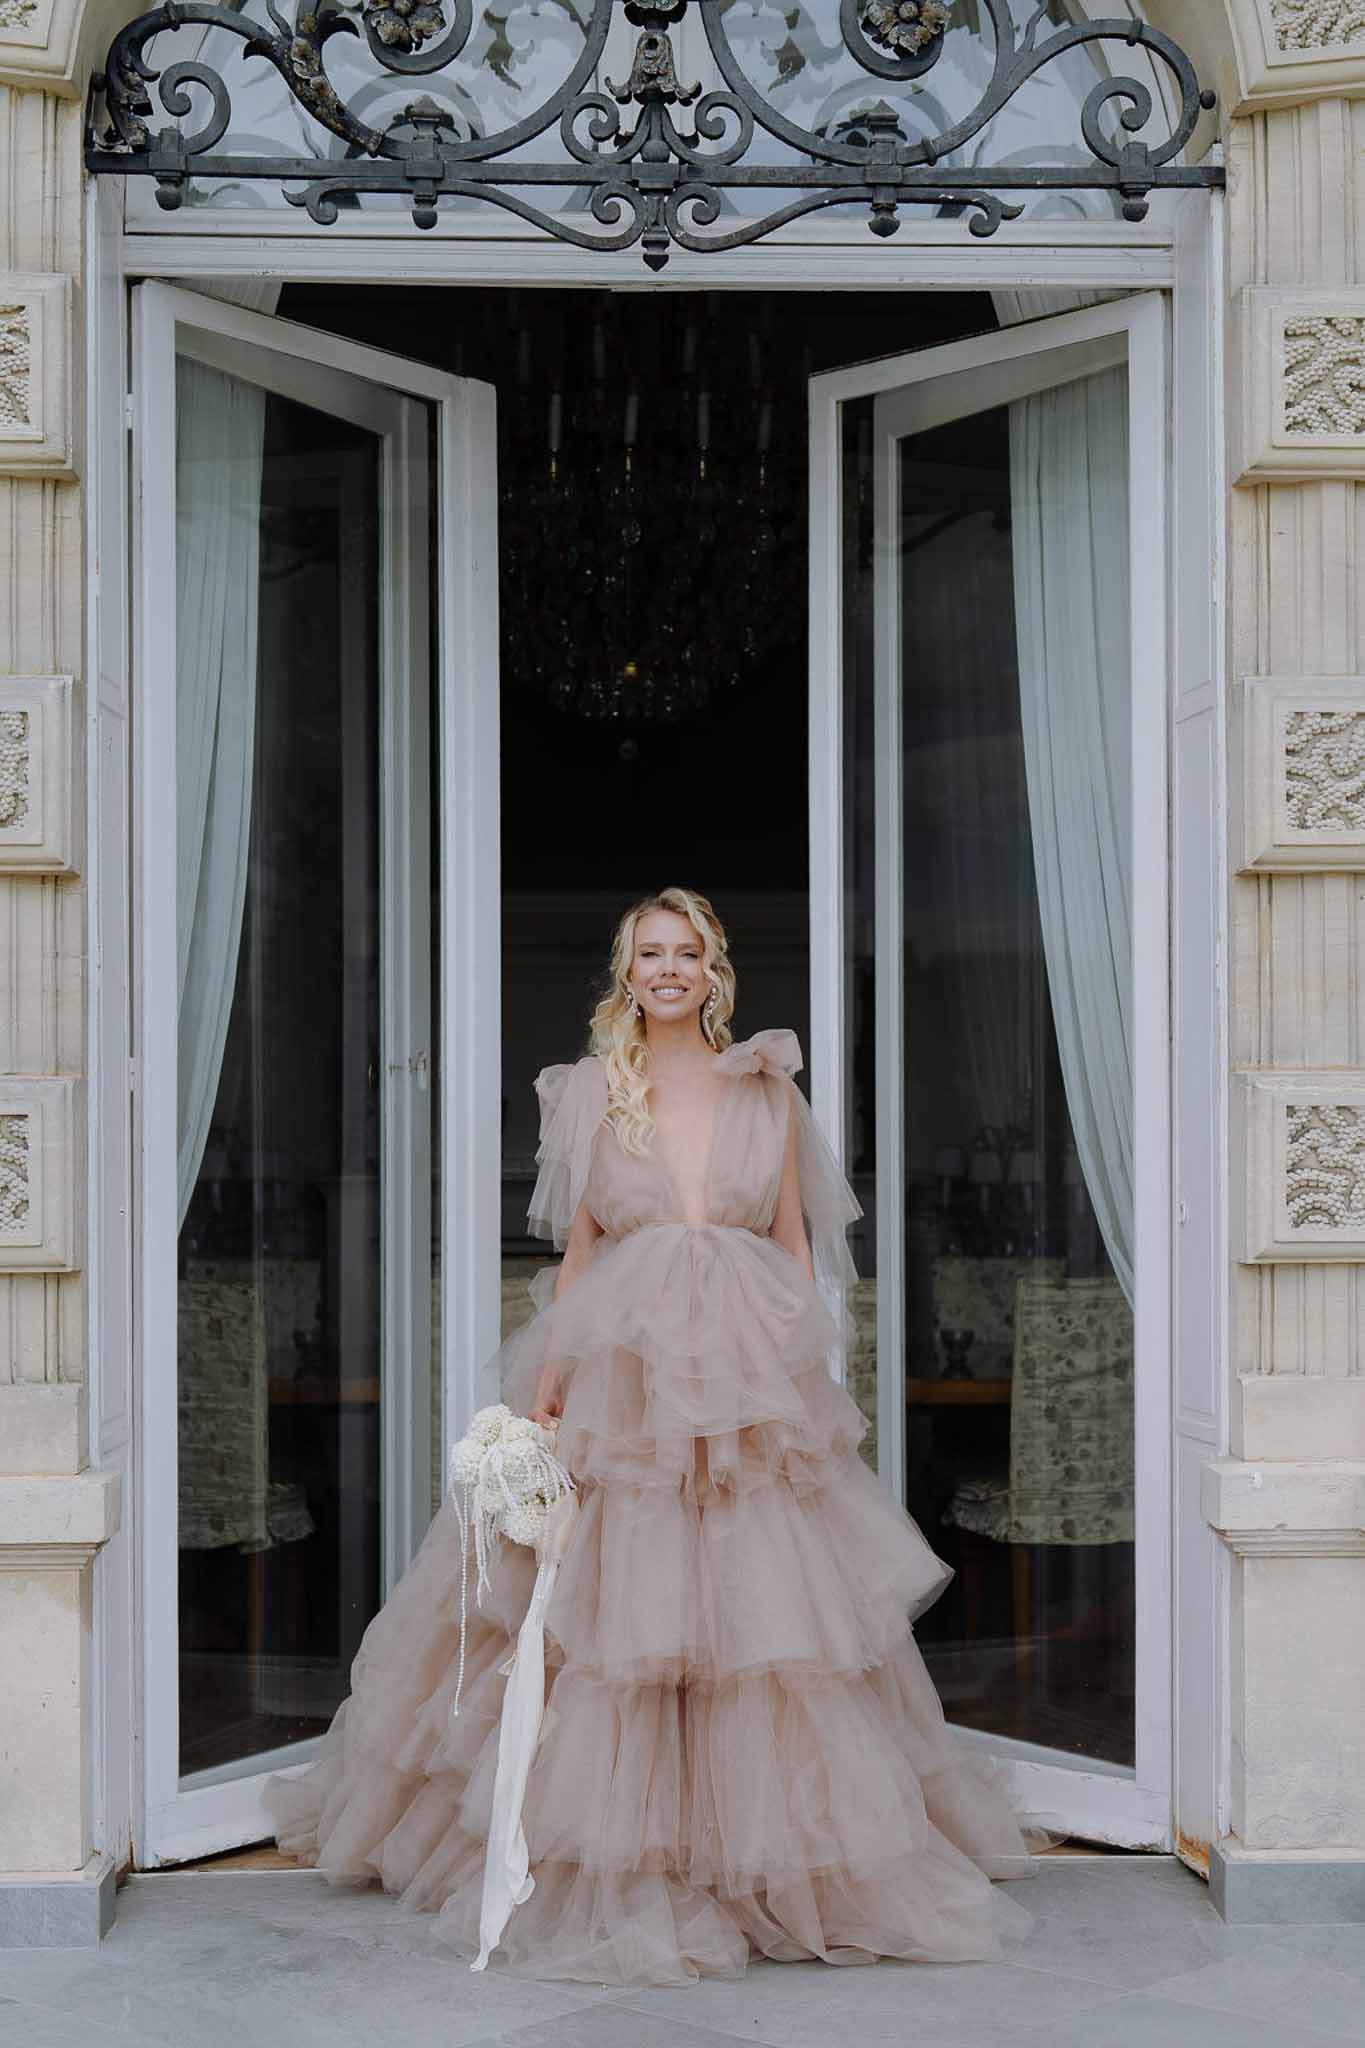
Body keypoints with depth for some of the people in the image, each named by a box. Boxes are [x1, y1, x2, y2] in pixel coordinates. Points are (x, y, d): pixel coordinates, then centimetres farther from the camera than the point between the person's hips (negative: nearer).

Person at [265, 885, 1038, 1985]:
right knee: (615, 1601, -2)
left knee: (769, 1601, 0)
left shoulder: (769, 1091, 9)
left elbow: (798, 1244, 10)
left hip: (752, 1380, 1)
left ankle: (771, 1860, 13)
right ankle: (620, 1866, 9)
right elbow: (577, 1249, 7)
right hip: (623, 1377, 0)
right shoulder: (593, 1094, 8)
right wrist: (544, 1384, -2)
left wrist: (808, 1375, 1)